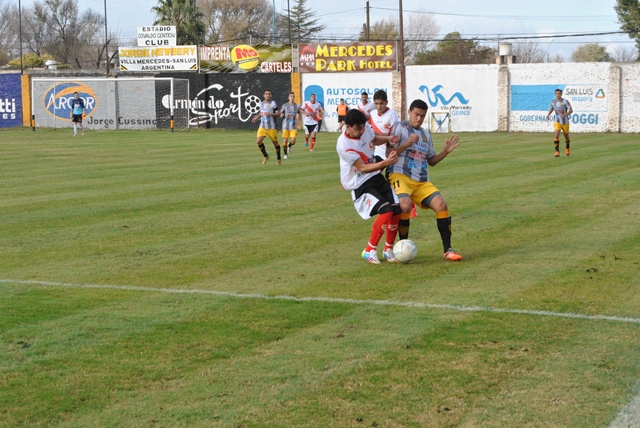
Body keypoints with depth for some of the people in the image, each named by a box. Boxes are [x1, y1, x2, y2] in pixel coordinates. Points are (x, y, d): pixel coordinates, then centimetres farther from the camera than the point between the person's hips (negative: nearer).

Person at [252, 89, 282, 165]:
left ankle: (279, 158, 27)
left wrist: (270, 114, -24)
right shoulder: (261, 103, 11)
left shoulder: (273, 103, -7)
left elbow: (278, 113, -11)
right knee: (258, 141, -12)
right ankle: (266, 156, 7)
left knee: (275, 143, 6)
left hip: (271, 127, -5)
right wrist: (257, 118, 10)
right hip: (262, 127, 5)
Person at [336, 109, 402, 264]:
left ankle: (388, 250, 13)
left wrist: (389, 139, 0)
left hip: (376, 177, 7)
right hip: (360, 185, -7)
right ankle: (370, 251, -8)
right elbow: (363, 168, -24)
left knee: (396, 210, -5)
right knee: (386, 211, -24)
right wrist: (386, 162, -35)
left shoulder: (366, 128, -4)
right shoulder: (343, 145, -24)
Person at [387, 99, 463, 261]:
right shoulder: (399, 127, 1)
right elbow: (389, 154, -6)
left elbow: (431, 161, 24)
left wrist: (445, 152, 8)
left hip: (422, 182, 6)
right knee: (405, 205, -33)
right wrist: (406, 144, -19)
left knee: (441, 205, -14)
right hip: (400, 176, -6)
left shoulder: (425, 134, 22)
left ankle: (448, 250, -6)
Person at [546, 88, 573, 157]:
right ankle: (557, 151, -13)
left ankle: (567, 148, 41)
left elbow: (571, 110, -14)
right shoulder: (553, 102, -1)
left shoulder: (565, 101, -14)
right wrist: (548, 115, 4)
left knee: (566, 136, 15)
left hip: (565, 122, -2)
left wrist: (565, 114, -32)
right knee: (556, 136, -17)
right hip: (557, 122, 2)